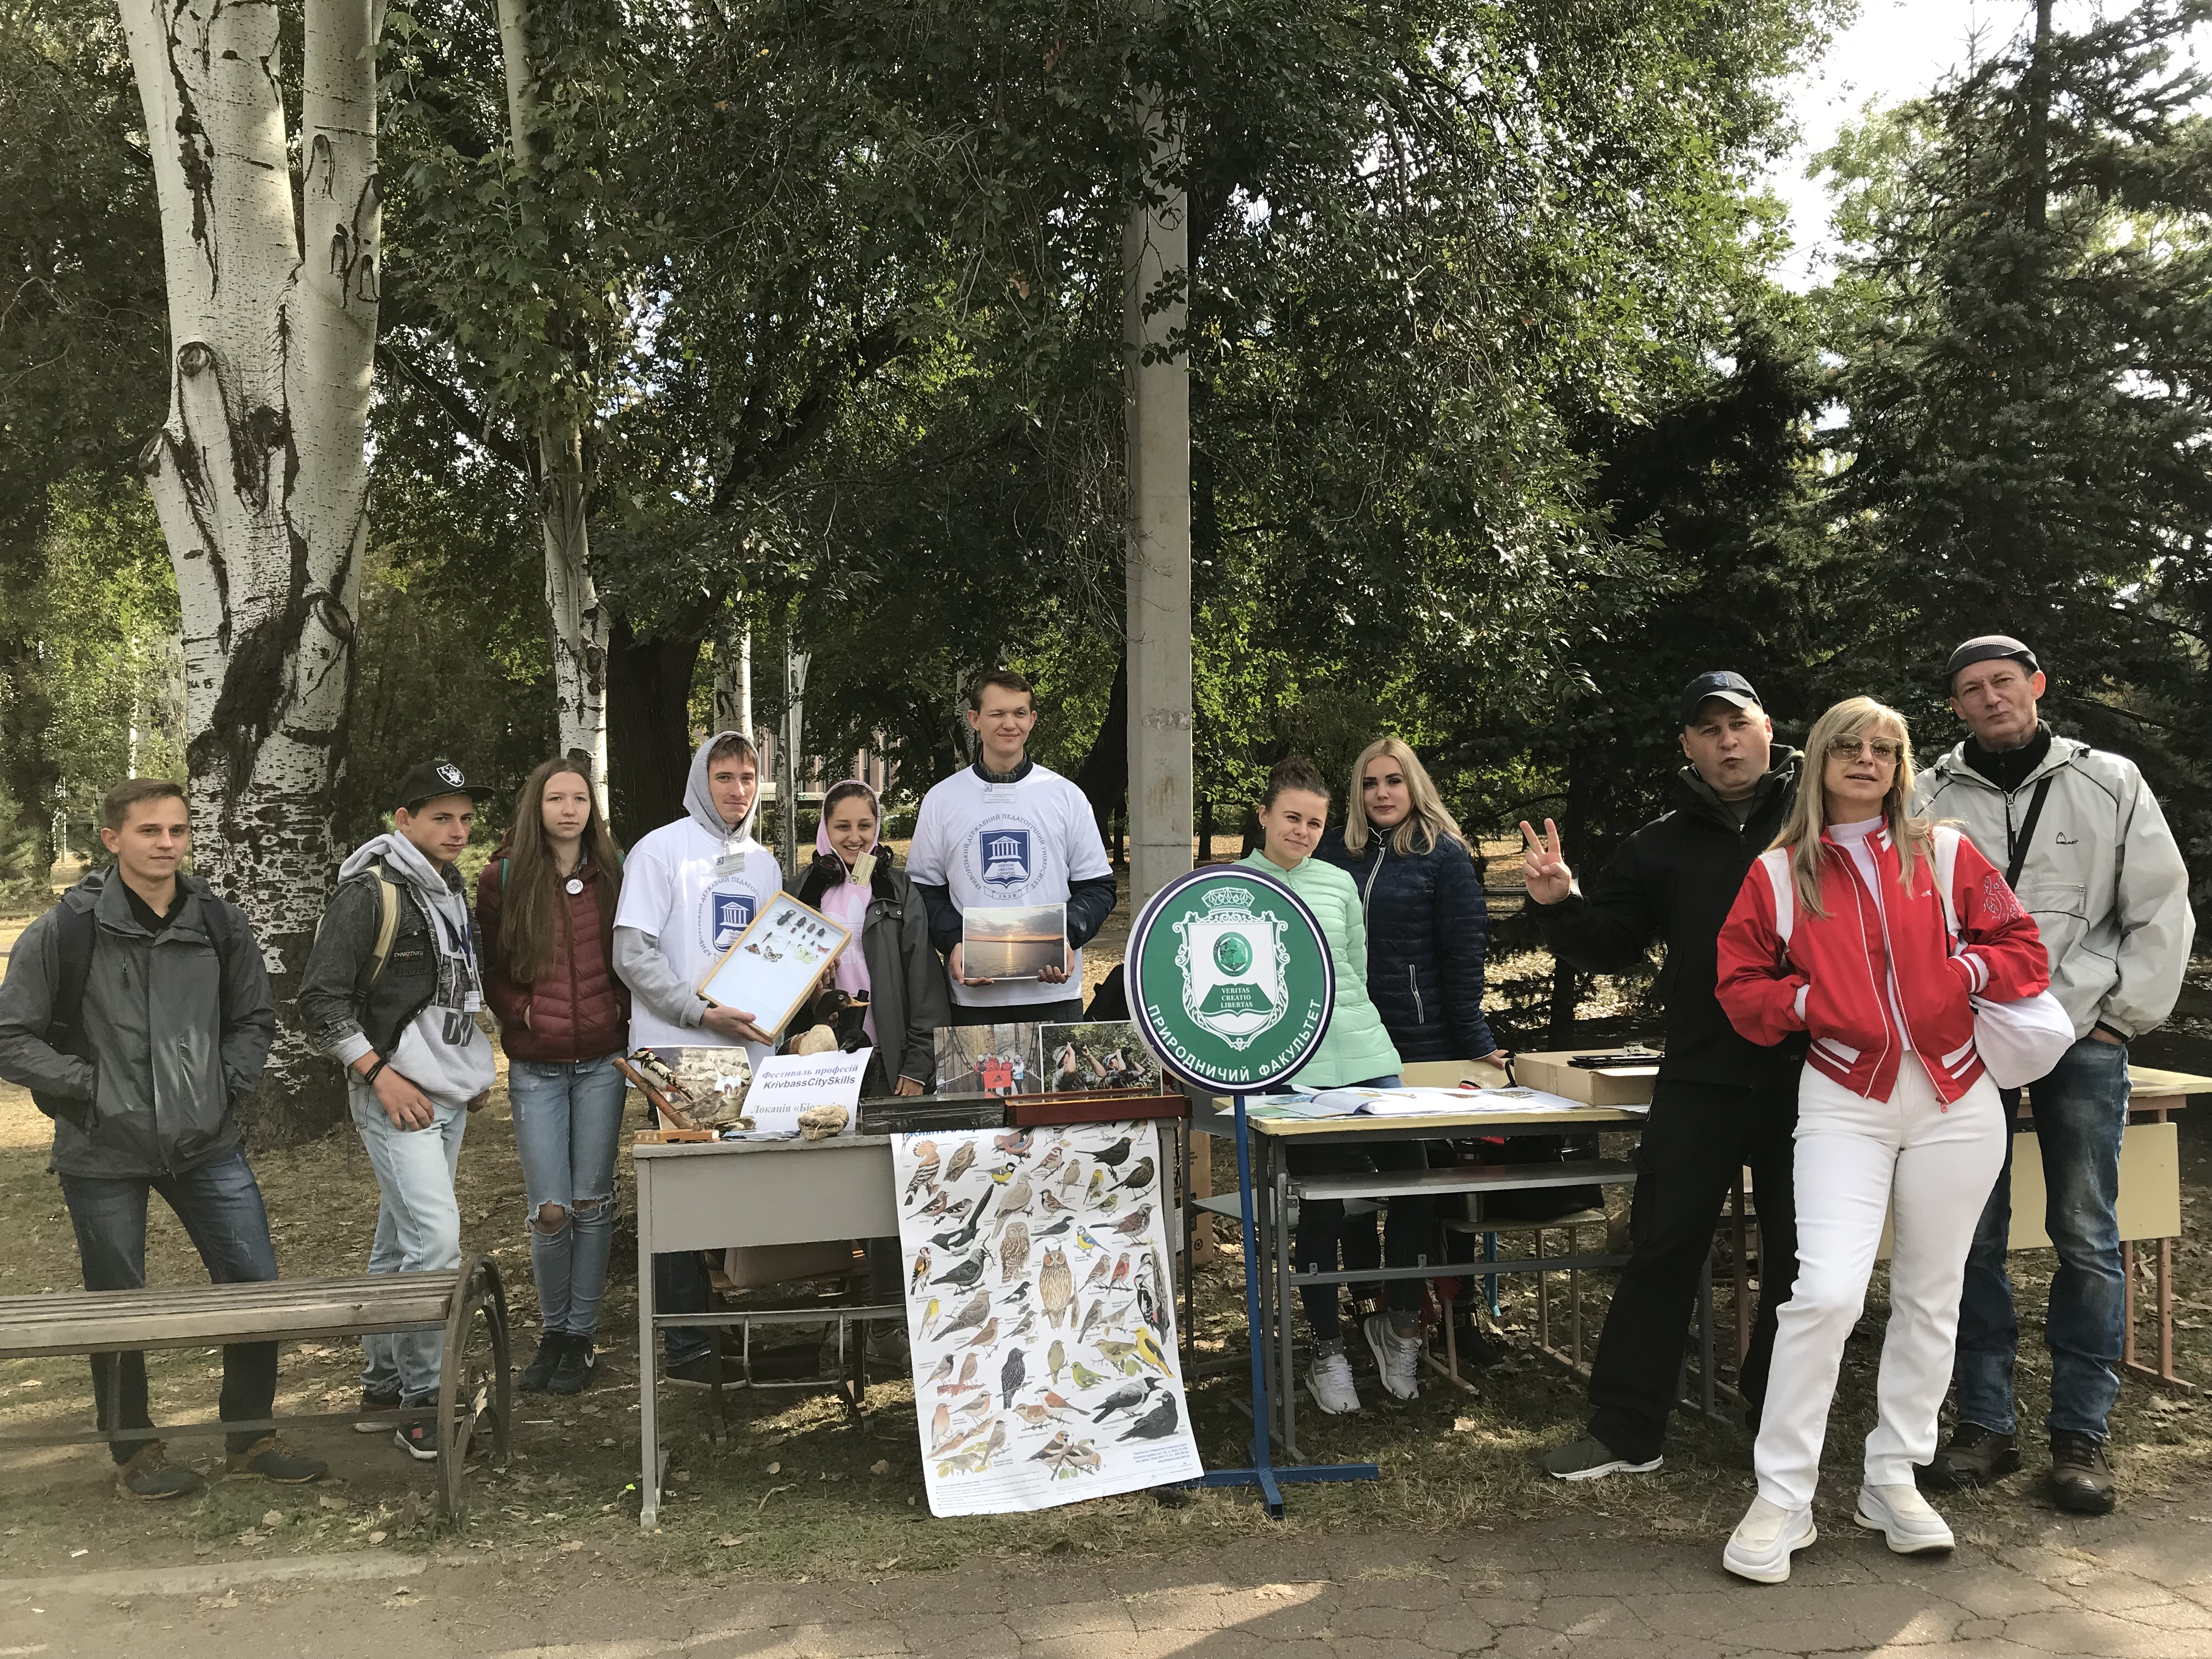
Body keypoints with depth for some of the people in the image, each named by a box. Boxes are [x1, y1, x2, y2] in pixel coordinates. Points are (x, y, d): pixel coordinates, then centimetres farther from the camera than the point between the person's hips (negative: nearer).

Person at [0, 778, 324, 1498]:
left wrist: (225, 1087, 0)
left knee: (257, 1285, 4)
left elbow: (254, 1020, 12)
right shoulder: (64, 931, -10)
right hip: (104, 1155, -3)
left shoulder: (221, 924, 0)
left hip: (207, 1144, 3)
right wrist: (90, 1090, -11)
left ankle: (252, 1438, 21)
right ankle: (133, 1452, 28)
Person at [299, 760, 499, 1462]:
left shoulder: (452, 892, 15)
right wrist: (380, 1073, -18)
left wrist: (475, 1068, 19)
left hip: (448, 1095, 8)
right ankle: (423, 1399, -3)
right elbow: (320, 998, -15)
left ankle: (382, 1385, 26)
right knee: (435, 1239, -14)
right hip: (395, 1093, -8)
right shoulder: (369, 892, -12)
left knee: (399, 1245, 16)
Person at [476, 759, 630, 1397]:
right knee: (550, 1210, -3)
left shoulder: (615, 875, 3)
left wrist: (620, 1012, -4)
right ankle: (552, 1330, 20)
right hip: (535, 1065, -1)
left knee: (592, 1202, 5)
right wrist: (525, 1013, -8)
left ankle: (581, 1336, 19)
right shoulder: (503, 879, 0)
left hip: (602, 1060, 1)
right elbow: (490, 972, 6)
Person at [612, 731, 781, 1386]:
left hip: (750, 1053, 5)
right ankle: (683, 1345, 7)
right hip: (680, 1054, -5)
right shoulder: (661, 850, -2)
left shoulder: (764, 863, 17)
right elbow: (632, 955, -9)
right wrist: (701, 1012, -16)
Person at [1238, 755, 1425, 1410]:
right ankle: (1328, 1350, 16)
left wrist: (1346, 1031, 13)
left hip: (1367, 1058, 4)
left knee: (1416, 1183, -2)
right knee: (1324, 1202, -1)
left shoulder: (1340, 884, 13)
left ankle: (1398, 1321, 21)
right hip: (1292, 1072, -4)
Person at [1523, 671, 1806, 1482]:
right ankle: (1625, 1427, 13)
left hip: (1809, 1075, -1)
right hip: (1702, 1078, 2)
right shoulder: (1663, 844, 10)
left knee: (1798, 1253, 11)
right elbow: (1609, 946, 9)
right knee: (1662, 1247, 4)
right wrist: (1559, 904, -9)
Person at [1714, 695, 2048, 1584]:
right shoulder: (1779, 873, 4)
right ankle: (1781, 1500, -3)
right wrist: (1810, 1001, -10)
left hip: (1953, 1095, 3)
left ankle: (1893, 1482, 26)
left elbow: (2023, 949, 7)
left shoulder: (1945, 853, 7)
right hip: (1845, 1100, -2)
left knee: (1930, 1296, 10)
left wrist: (1963, 970, -12)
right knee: (1827, 1291, -15)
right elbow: (1741, 985, 7)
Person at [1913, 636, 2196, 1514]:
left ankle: (2081, 1432, 14)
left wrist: (2125, 1015, -2)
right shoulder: (1933, 799, 4)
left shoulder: (2110, 783, 3)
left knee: (2086, 1238, 3)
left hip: (2083, 1040, 0)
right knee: (1971, 1238, 3)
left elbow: (2162, 908, 3)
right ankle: (1984, 1423, 14)